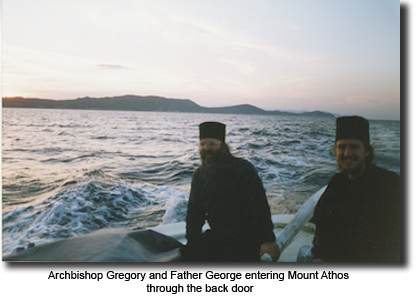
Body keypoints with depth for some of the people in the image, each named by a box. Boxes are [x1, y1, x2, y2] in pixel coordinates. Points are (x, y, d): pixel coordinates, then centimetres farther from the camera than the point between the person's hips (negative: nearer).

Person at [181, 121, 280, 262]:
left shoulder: (244, 170, -14)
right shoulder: (199, 175, 3)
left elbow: (260, 207, -18)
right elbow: (194, 211, 10)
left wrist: (267, 240, -26)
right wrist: (192, 242, 3)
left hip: (247, 238, -4)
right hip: (217, 236, 4)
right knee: (188, 254, -12)